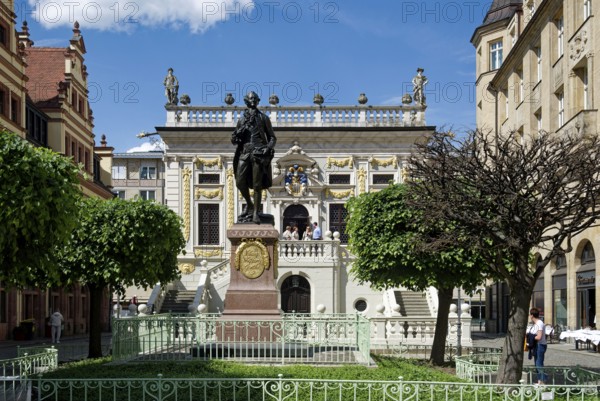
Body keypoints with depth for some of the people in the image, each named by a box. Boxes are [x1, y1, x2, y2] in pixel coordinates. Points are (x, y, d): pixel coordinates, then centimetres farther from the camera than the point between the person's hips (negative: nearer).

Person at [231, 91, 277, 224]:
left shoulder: (263, 118, 12)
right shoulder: (242, 120, 17)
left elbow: (272, 137, 12)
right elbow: (234, 140, 19)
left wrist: (269, 147, -8)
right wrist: (236, 135, -4)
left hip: (259, 153, -3)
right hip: (244, 152, 3)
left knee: (257, 185, -6)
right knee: (240, 182, -5)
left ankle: (256, 213, -2)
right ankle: (249, 205, 19)